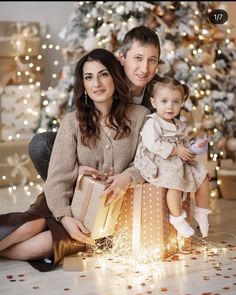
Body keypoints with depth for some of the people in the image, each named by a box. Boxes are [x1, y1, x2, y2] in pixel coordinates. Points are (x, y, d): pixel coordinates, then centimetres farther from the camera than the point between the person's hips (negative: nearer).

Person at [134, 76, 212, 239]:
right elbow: (153, 145, -24)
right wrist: (176, 150, -20)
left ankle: (202, 213, 21)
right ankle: (178, 218, -14)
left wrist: (191, 150, 5)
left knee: (203, 177, 5)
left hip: (180, 162, 8)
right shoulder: (152, 123, -11)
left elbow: (184, 143, 26)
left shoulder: (179, 125, 14)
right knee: (174, 182, -32)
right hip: (160, 164, -8)